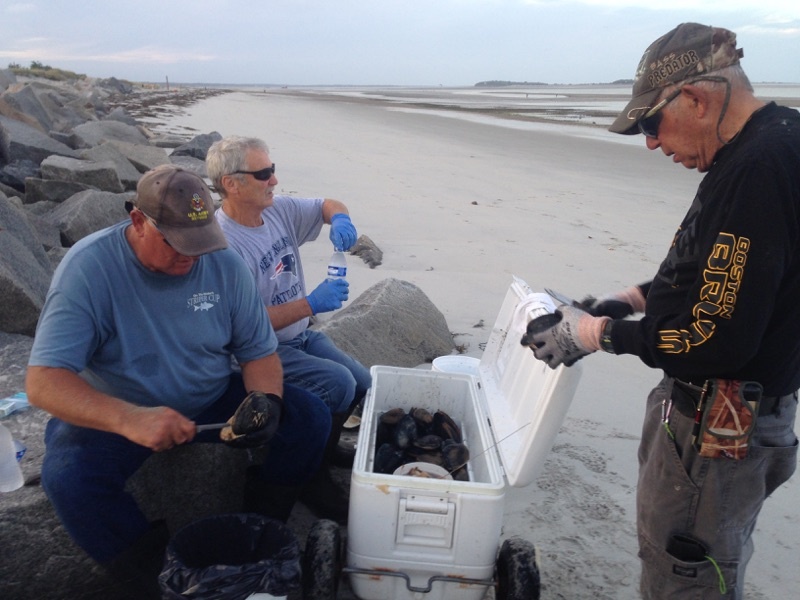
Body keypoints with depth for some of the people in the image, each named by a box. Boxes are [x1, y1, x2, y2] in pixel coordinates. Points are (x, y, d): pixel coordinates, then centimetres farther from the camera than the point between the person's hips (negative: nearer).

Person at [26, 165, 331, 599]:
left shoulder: (224, 263, -10)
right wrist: (129, 419, -45)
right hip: (111, 415, -2)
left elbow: (259, 352, -3)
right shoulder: (88, 267, -21)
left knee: (309, 418, -15)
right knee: (68, 478, -32)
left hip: (212, 403, 3)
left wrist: (265, 398, -26)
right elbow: (42, 382, -28)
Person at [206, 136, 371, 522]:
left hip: (302, 335, 8)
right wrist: (311, 304, -26)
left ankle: (323, 449, 24)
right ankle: (312, 476, -4)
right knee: (338, 385, -24)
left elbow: (328, 205, 13)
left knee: (362, 383, 1)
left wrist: (339, 219, -12)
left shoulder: (279, 210, -2)